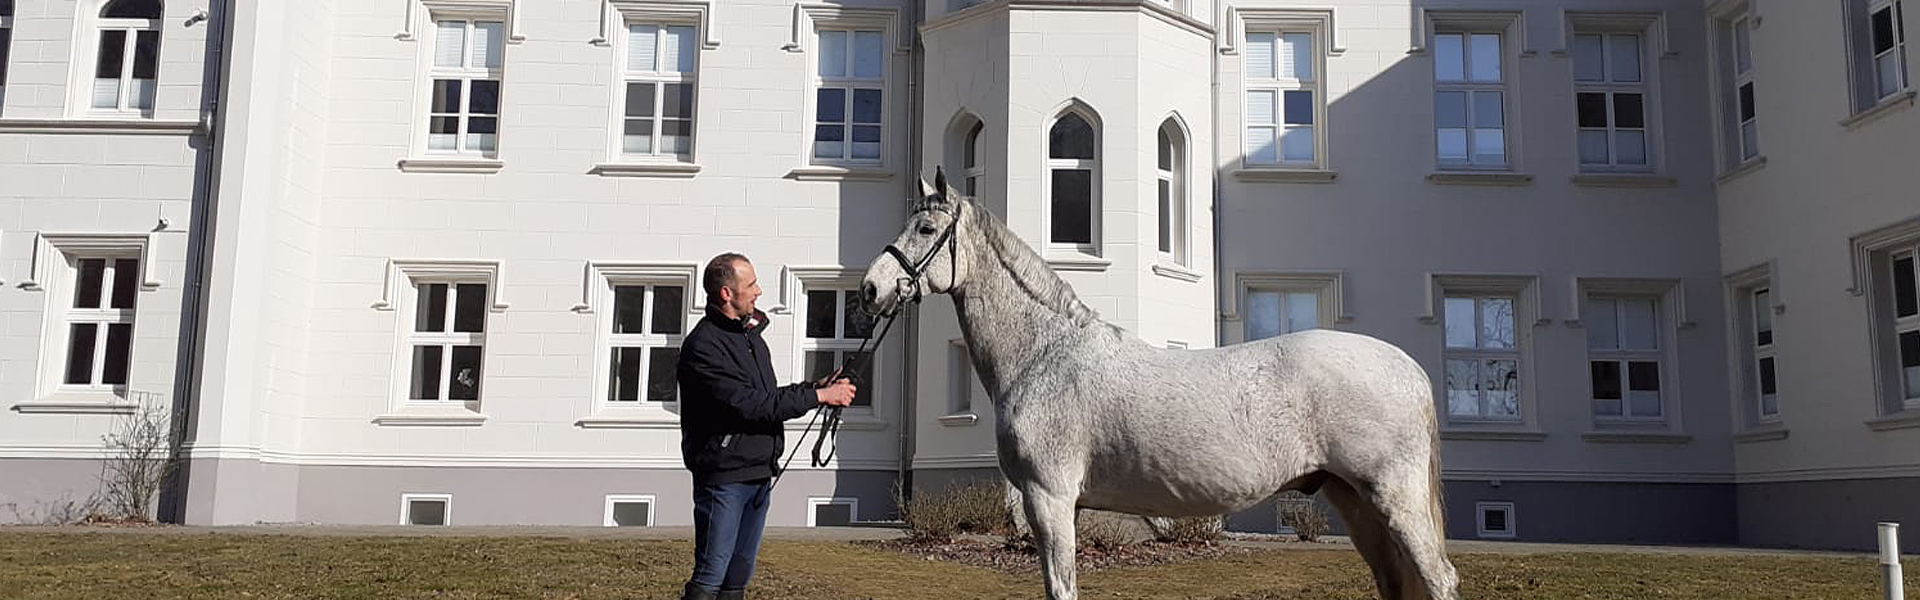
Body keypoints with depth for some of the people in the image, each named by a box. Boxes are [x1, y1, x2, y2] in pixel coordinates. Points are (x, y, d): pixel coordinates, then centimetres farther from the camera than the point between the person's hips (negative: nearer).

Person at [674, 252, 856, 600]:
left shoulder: (751, 333, 15)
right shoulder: (704, 345, -16)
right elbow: (752, 404, -21)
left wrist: (815, 389, 4)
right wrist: (818, 396, -17)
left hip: (760, 473, 9)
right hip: (725, 476, -9)